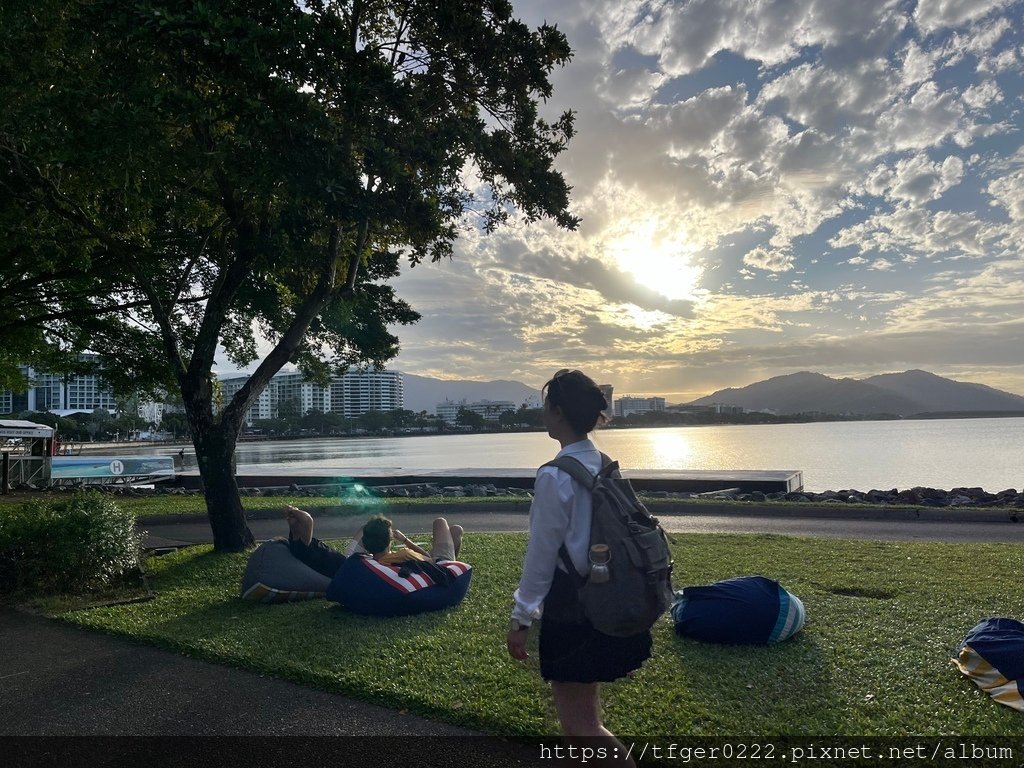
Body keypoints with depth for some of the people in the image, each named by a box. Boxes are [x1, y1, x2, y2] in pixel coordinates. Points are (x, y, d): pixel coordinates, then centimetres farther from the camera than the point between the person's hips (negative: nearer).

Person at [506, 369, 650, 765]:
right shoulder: (603, 466, 2)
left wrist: (521, 618, -7)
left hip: (569, 607, -8)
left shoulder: (555, 477, -22)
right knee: (582, 712, 24)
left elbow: (542, 553, -17)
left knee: (578, 723, 7)